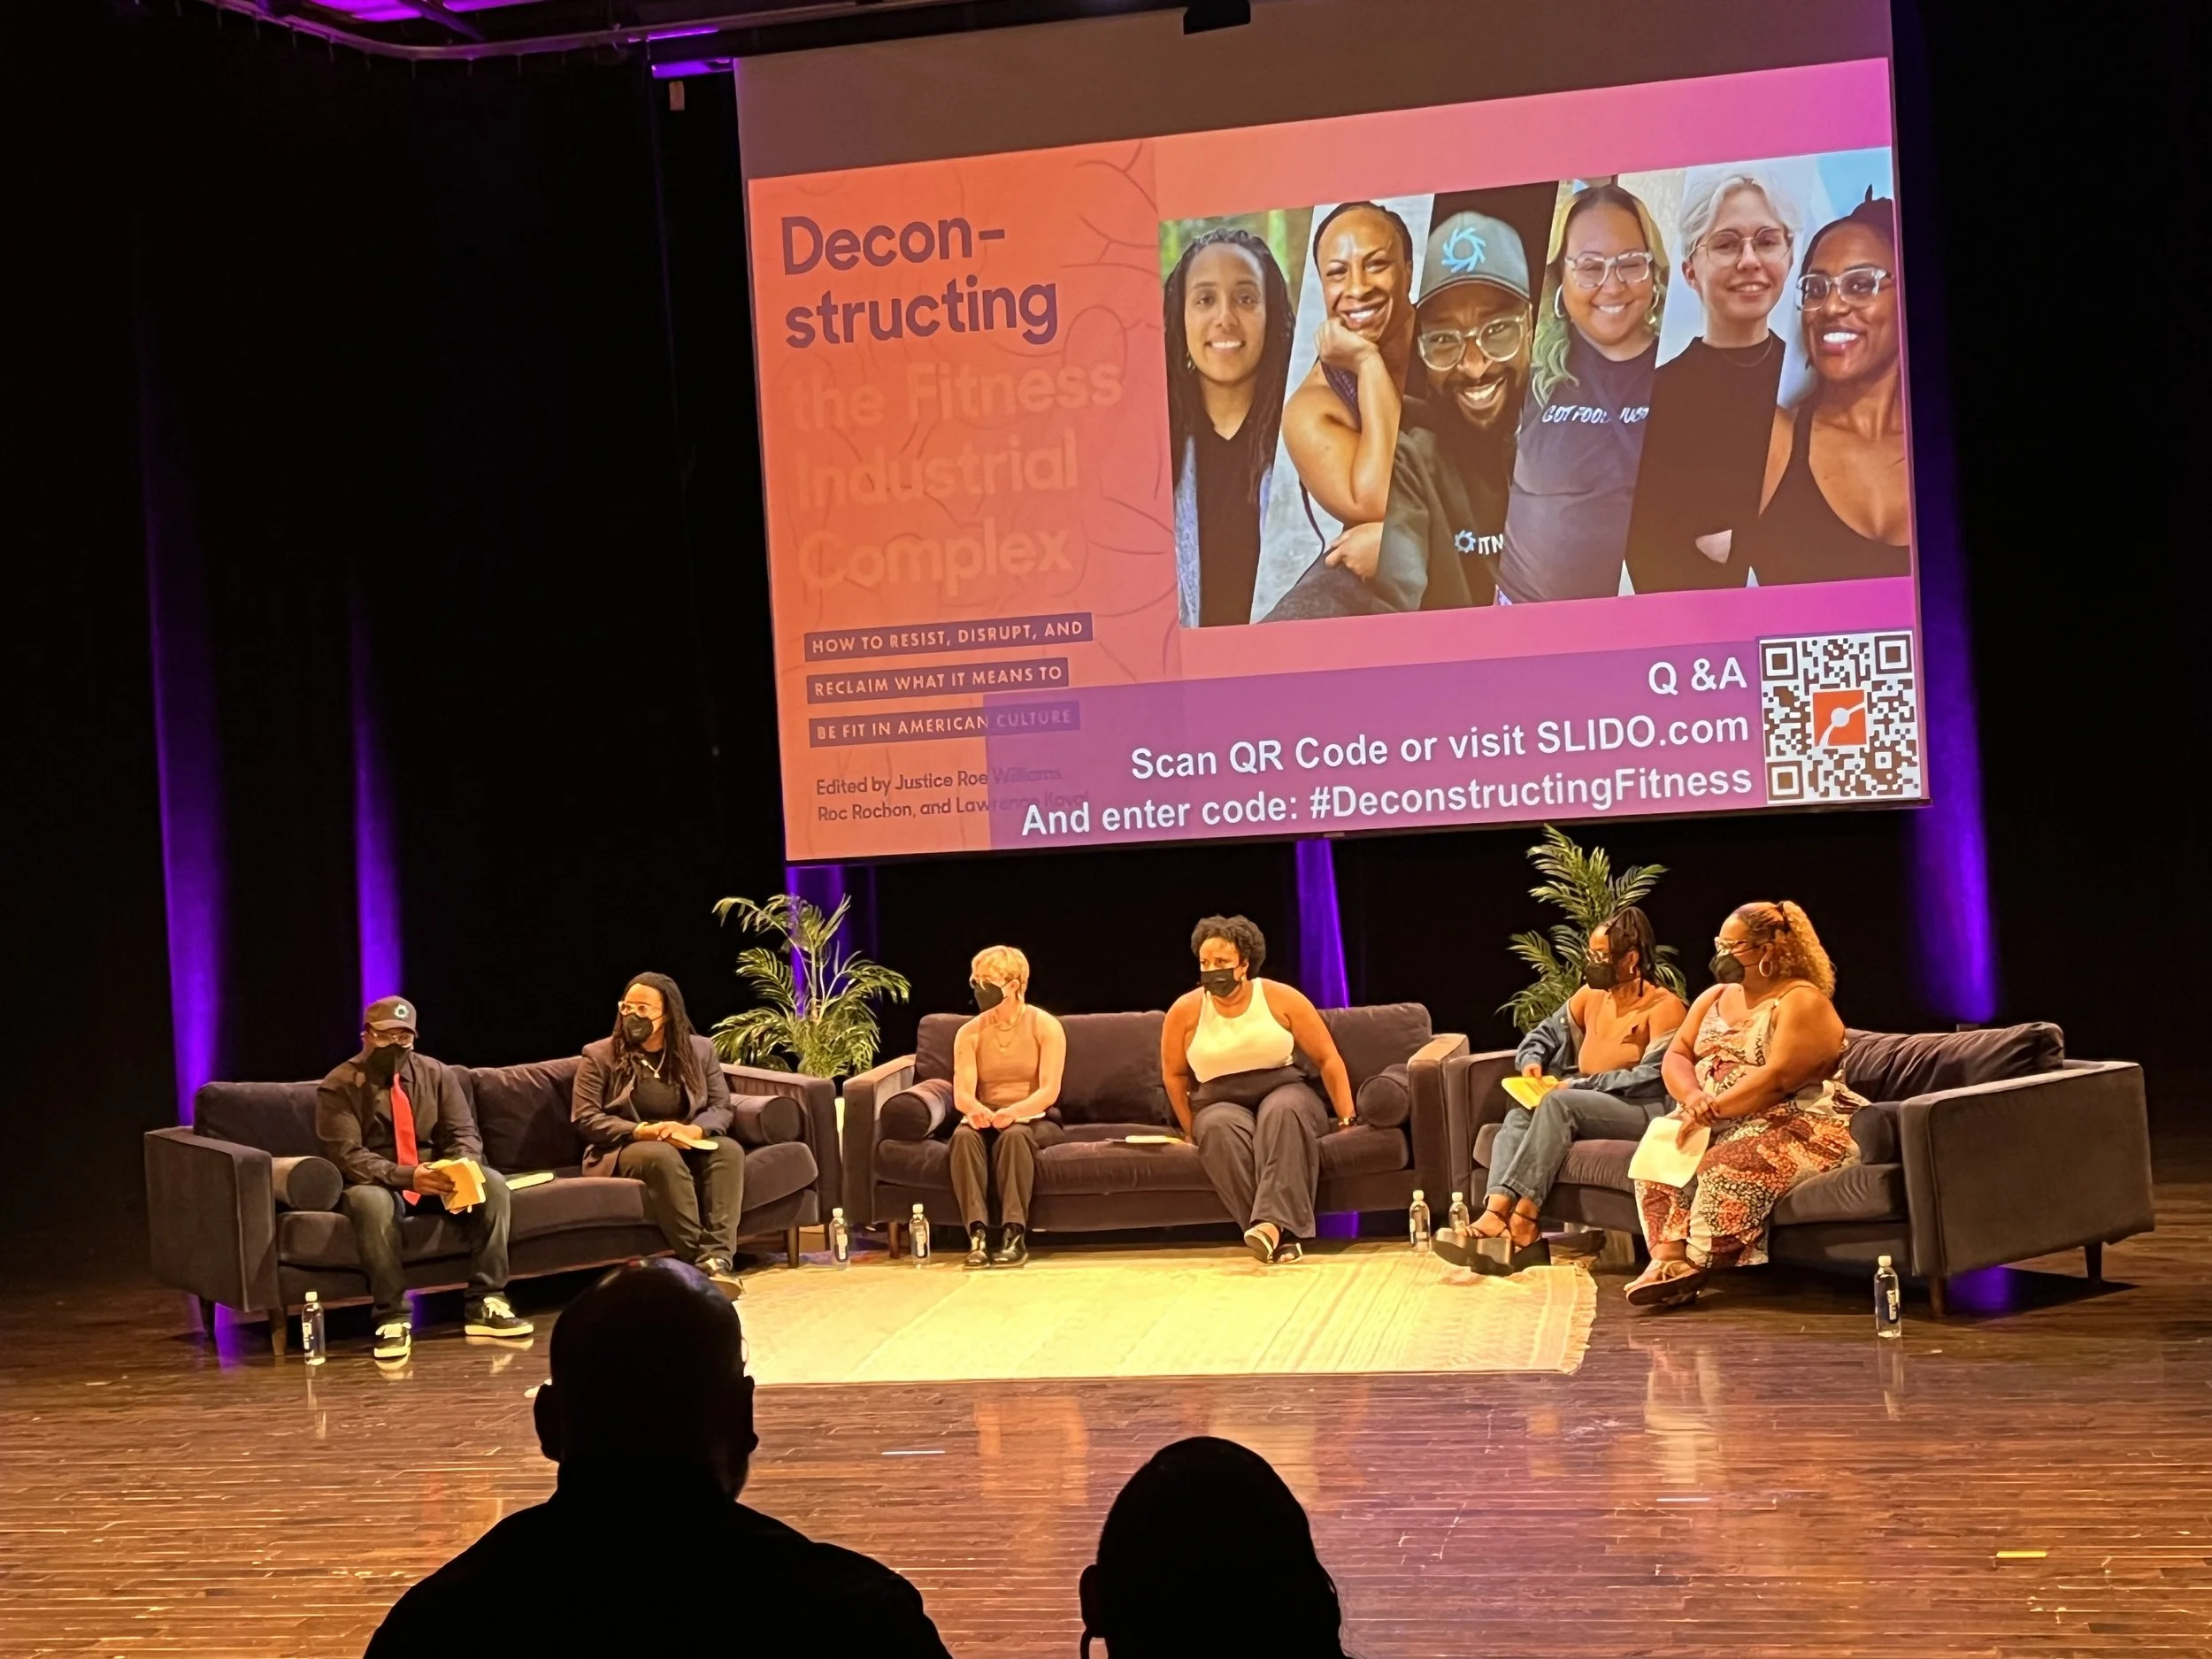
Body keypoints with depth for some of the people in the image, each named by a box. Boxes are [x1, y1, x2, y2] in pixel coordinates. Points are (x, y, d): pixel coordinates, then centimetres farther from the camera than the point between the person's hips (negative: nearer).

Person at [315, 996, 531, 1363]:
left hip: (434, 1177, 4)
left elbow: (464, 1134, 1)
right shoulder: (338, 1086, -8)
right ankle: (392, 1318, -30)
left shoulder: (435, 1074, 5)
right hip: (377, 1184, -4)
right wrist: (406, 1176, -33)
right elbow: (346, 1155, -18)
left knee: (492, 1182, -23)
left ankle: (486, 1304, -21)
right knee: (370, 1201, -39)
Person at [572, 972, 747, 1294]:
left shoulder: (700, 1050, 10)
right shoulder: (600, 1056, 3)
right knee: (663, 1156, -38)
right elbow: (585, 1119, -5)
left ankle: (718, 1257, -44)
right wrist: (641, 1132, -19)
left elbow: (721, 1108, 4)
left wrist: (693, 1130, -19)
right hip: (625, 1149, -3)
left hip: (688, 1145, 3)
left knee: (729, 1149, -29)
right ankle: (699, 1259, -40)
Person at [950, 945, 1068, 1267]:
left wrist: (1013, 1112, -35)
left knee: (1014, 1135, -38)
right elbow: (961, 1093, -7)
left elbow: (1049, 1091, -15)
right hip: (986, 1121, 3)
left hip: (1034, 1120, -2)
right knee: (963, 1135, -33)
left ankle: (1015, 1235, -40)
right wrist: (975, 1109, -33)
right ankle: (977, 1234, -40)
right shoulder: (970, 1033, 5)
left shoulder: (1045, 1027, -4)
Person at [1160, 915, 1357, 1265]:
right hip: (1220, 1104, 0)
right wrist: (1192, 1130, 7)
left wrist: (1347, 1120, -2)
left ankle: (1272, 1222, -54)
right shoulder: (1185, 1011, 0)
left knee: (1283, 1113, -38)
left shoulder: (1281, 998, -1)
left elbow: (1328, 1059, 3)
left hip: (1283, 1091, 0)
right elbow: (1173, 1073, 14)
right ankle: (1281, 1235, -45)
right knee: (1219, 1129, -37)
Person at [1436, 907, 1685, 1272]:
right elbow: (1545, 1034, 24)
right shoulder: (1591, 995, 16)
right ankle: (1497, 1218, -46)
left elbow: (1652, 1077, -16)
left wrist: (1581, 1084, -19)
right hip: (1588, 1104, 7)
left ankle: (1521, 1226, -42)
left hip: (1642, 1112, -7)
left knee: (1559, 1102, -33)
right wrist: (1532, 1061, 1)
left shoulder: (1664, 1006, -6)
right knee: (1520, 1115, -23)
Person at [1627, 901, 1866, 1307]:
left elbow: (1779, 1078, -21)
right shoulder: (1714, 998, 16)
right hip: (1717, 1127, 8)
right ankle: (1668, 1256, -34)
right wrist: (1694, 1099, -14)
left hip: (1799, 1127, -7)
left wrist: (1713, 1110, -24)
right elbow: (1676, 1056, 8)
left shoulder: (1802, 1002, -9)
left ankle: (1691, 1265, -25)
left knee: (1728, 1166, -35)